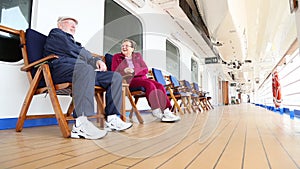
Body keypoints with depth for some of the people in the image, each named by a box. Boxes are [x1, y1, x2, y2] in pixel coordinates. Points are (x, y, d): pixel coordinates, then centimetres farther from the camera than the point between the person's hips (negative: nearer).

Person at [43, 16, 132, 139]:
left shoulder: (74, 42, 40)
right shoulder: (56, 33, 19)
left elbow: (86, 57, 25)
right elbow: (72, 51, 1)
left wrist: (97, 61, 3)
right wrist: (93, 61, 5)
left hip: (83, 69, 8)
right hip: (61, 67, -7)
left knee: (115, 77, -5)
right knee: (86, 69, -41)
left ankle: (111, 118, -15)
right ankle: (81, 124, -49)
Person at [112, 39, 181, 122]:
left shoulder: (138, 55, 21)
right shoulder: (116, 57, 16)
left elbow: (145, 69, 8)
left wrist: (134, 71, -12)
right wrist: (124, 71, -16)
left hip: (142, 78, 4)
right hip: (129, 80, -4)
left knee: (160, 86, -25)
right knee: (150, 84, -32)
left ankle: (166, 111, -32)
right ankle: (157, 112, -33)